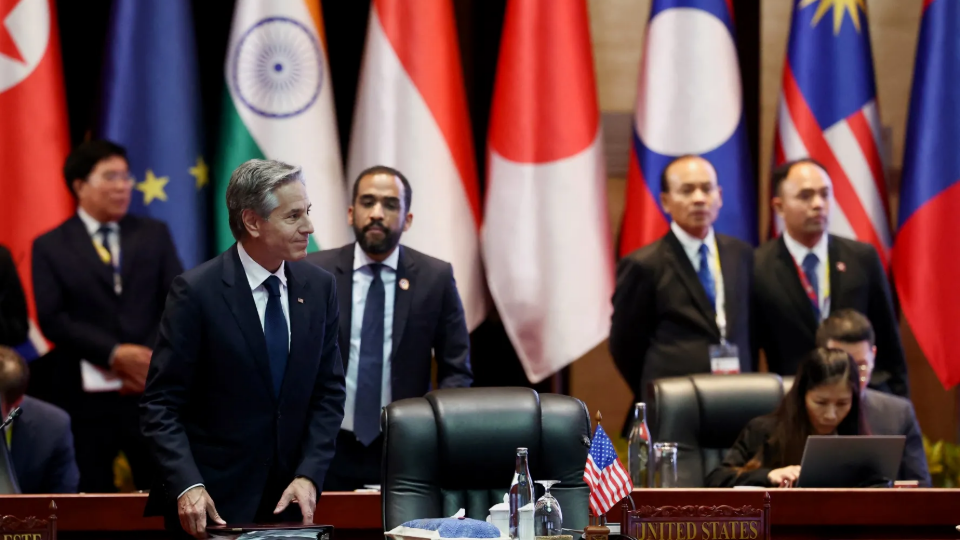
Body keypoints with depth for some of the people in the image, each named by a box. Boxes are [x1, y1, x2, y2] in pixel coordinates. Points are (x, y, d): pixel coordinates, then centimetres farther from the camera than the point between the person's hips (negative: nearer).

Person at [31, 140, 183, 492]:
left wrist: (151, 361, -9)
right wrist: (114, 355, -16)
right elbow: (52, 319, -6)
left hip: (152, 395, 2)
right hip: (86, 399, -2)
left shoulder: (154, 234, 12)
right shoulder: (50, 247, 4)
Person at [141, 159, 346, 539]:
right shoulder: (197, 292, -11)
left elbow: (329, 394, 5)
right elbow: (160, 405, -11)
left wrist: (309, 475, -8)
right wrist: (187, 486, -23)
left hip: (288, 499, 4)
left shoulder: (319, 287, 3)